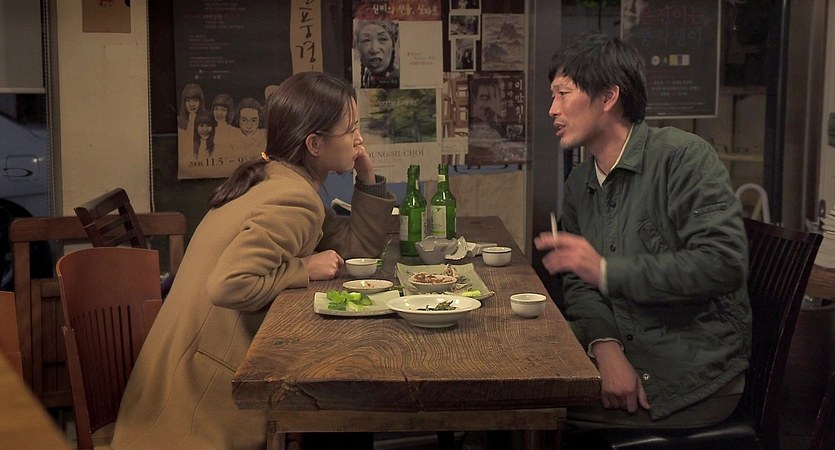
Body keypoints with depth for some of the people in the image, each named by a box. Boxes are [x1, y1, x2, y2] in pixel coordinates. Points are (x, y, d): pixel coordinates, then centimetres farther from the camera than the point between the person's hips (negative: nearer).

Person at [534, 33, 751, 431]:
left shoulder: (682, 156, -13)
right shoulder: (578, 185, 10)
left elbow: (724, 262, -22)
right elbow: (580, 285, 8)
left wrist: (607, 270, -23)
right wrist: (606, 346, -13)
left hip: (695, 372, -6)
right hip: (624, 354, 7)